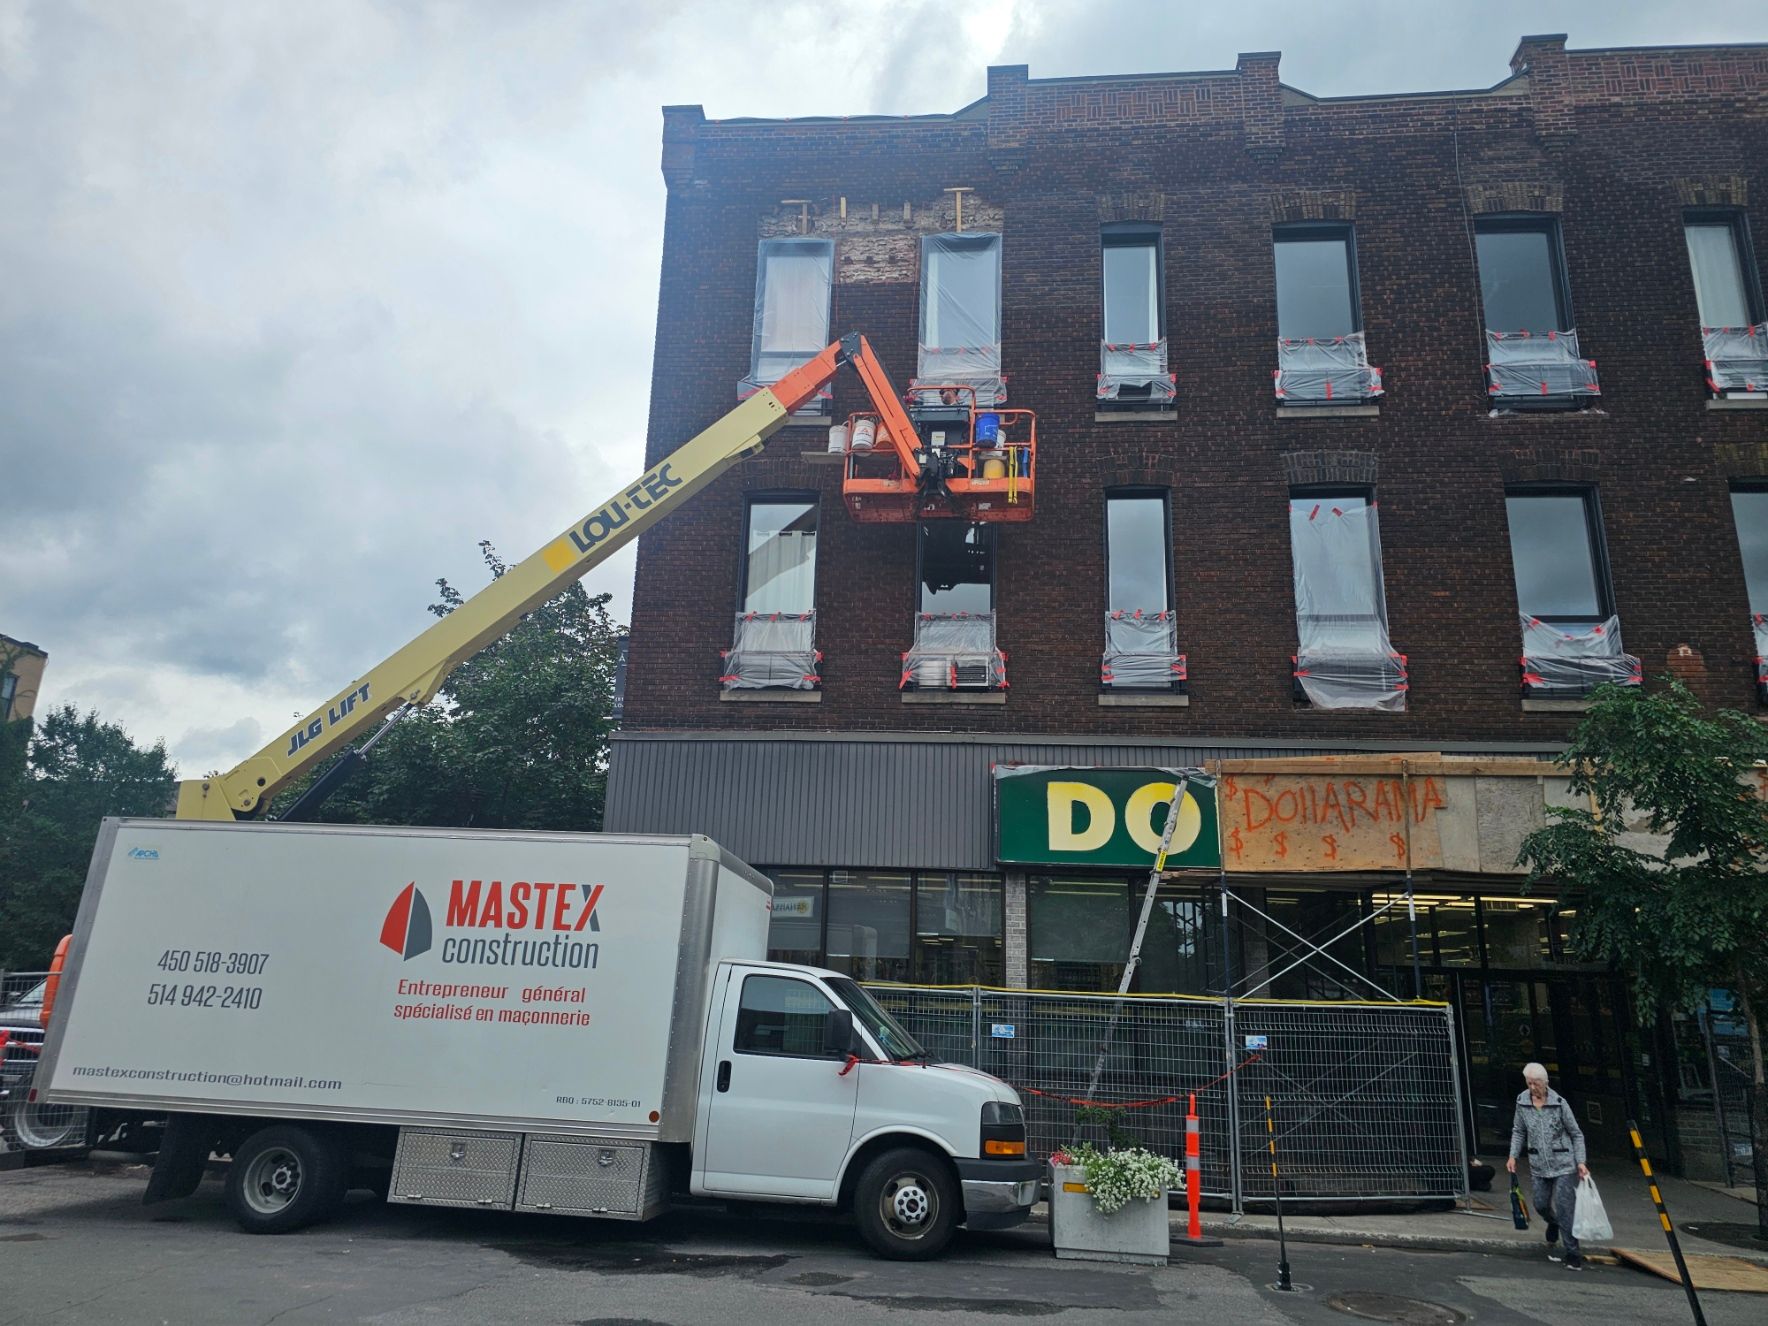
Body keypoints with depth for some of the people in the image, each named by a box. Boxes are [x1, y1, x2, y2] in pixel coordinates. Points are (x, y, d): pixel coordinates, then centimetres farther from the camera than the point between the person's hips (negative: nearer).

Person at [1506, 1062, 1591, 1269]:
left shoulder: (1559, 1103, -10)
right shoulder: (1522, 1102, -1)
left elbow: (1576, 1134, -2)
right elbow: (1518, 1131, 10)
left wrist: (1581, 1162, -9)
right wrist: (1513, 1156, 2)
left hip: (1563, 1164, -4)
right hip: (1538, 1165, 4)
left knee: (1563, 1208, -9)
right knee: (1541, 1204, 8)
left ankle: (1574, 1255, 0)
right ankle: (1553, 1236, 40)